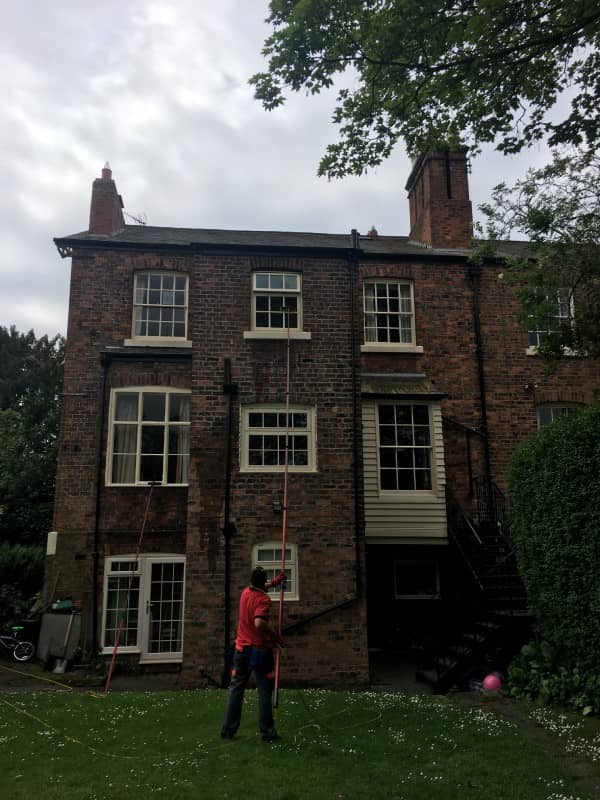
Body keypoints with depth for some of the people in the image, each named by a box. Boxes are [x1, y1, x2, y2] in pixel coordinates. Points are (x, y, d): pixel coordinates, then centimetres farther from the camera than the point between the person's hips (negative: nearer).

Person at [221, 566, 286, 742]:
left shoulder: (245, 592, 5)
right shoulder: (263, 599, -17)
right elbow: (259, 623, -33)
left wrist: (274, 582, 31)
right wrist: (275, 634, -21)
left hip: (241, 648, 6)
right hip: (260, 649, -6)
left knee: (236, 688, 11)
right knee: (264, 691, 3)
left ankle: (228, 730, 13)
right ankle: (267, 732, 6)